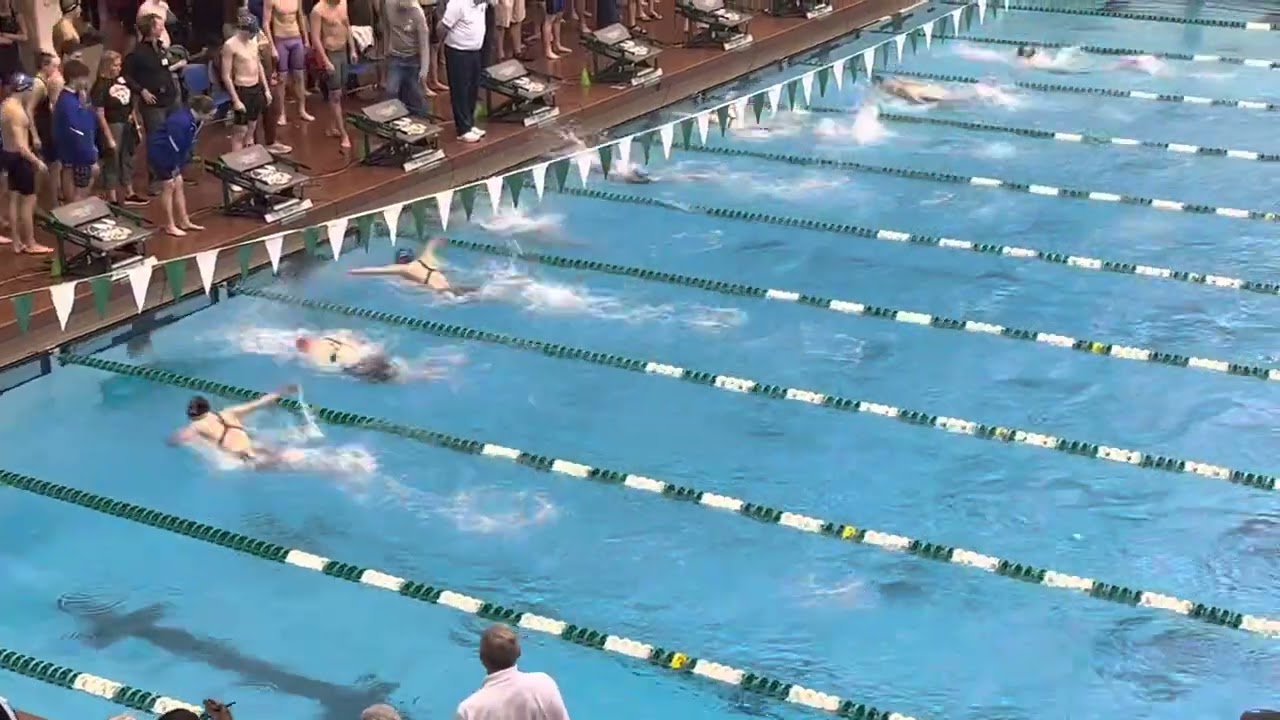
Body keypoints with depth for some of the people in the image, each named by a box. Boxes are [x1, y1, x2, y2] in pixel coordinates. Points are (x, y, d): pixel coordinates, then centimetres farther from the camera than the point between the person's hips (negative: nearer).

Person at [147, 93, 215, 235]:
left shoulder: (194, 120, -4)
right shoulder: (181, 122, -32)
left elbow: (188, 144, 5)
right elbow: (173, 145, -27)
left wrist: (179, 165, 5)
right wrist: (174, 167, -16)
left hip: (170, 154, 9)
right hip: (159, 152, -9)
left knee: (178, 185, 12)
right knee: (168, 187, -2)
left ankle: (184, 222, 21)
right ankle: (170, 226, 8)